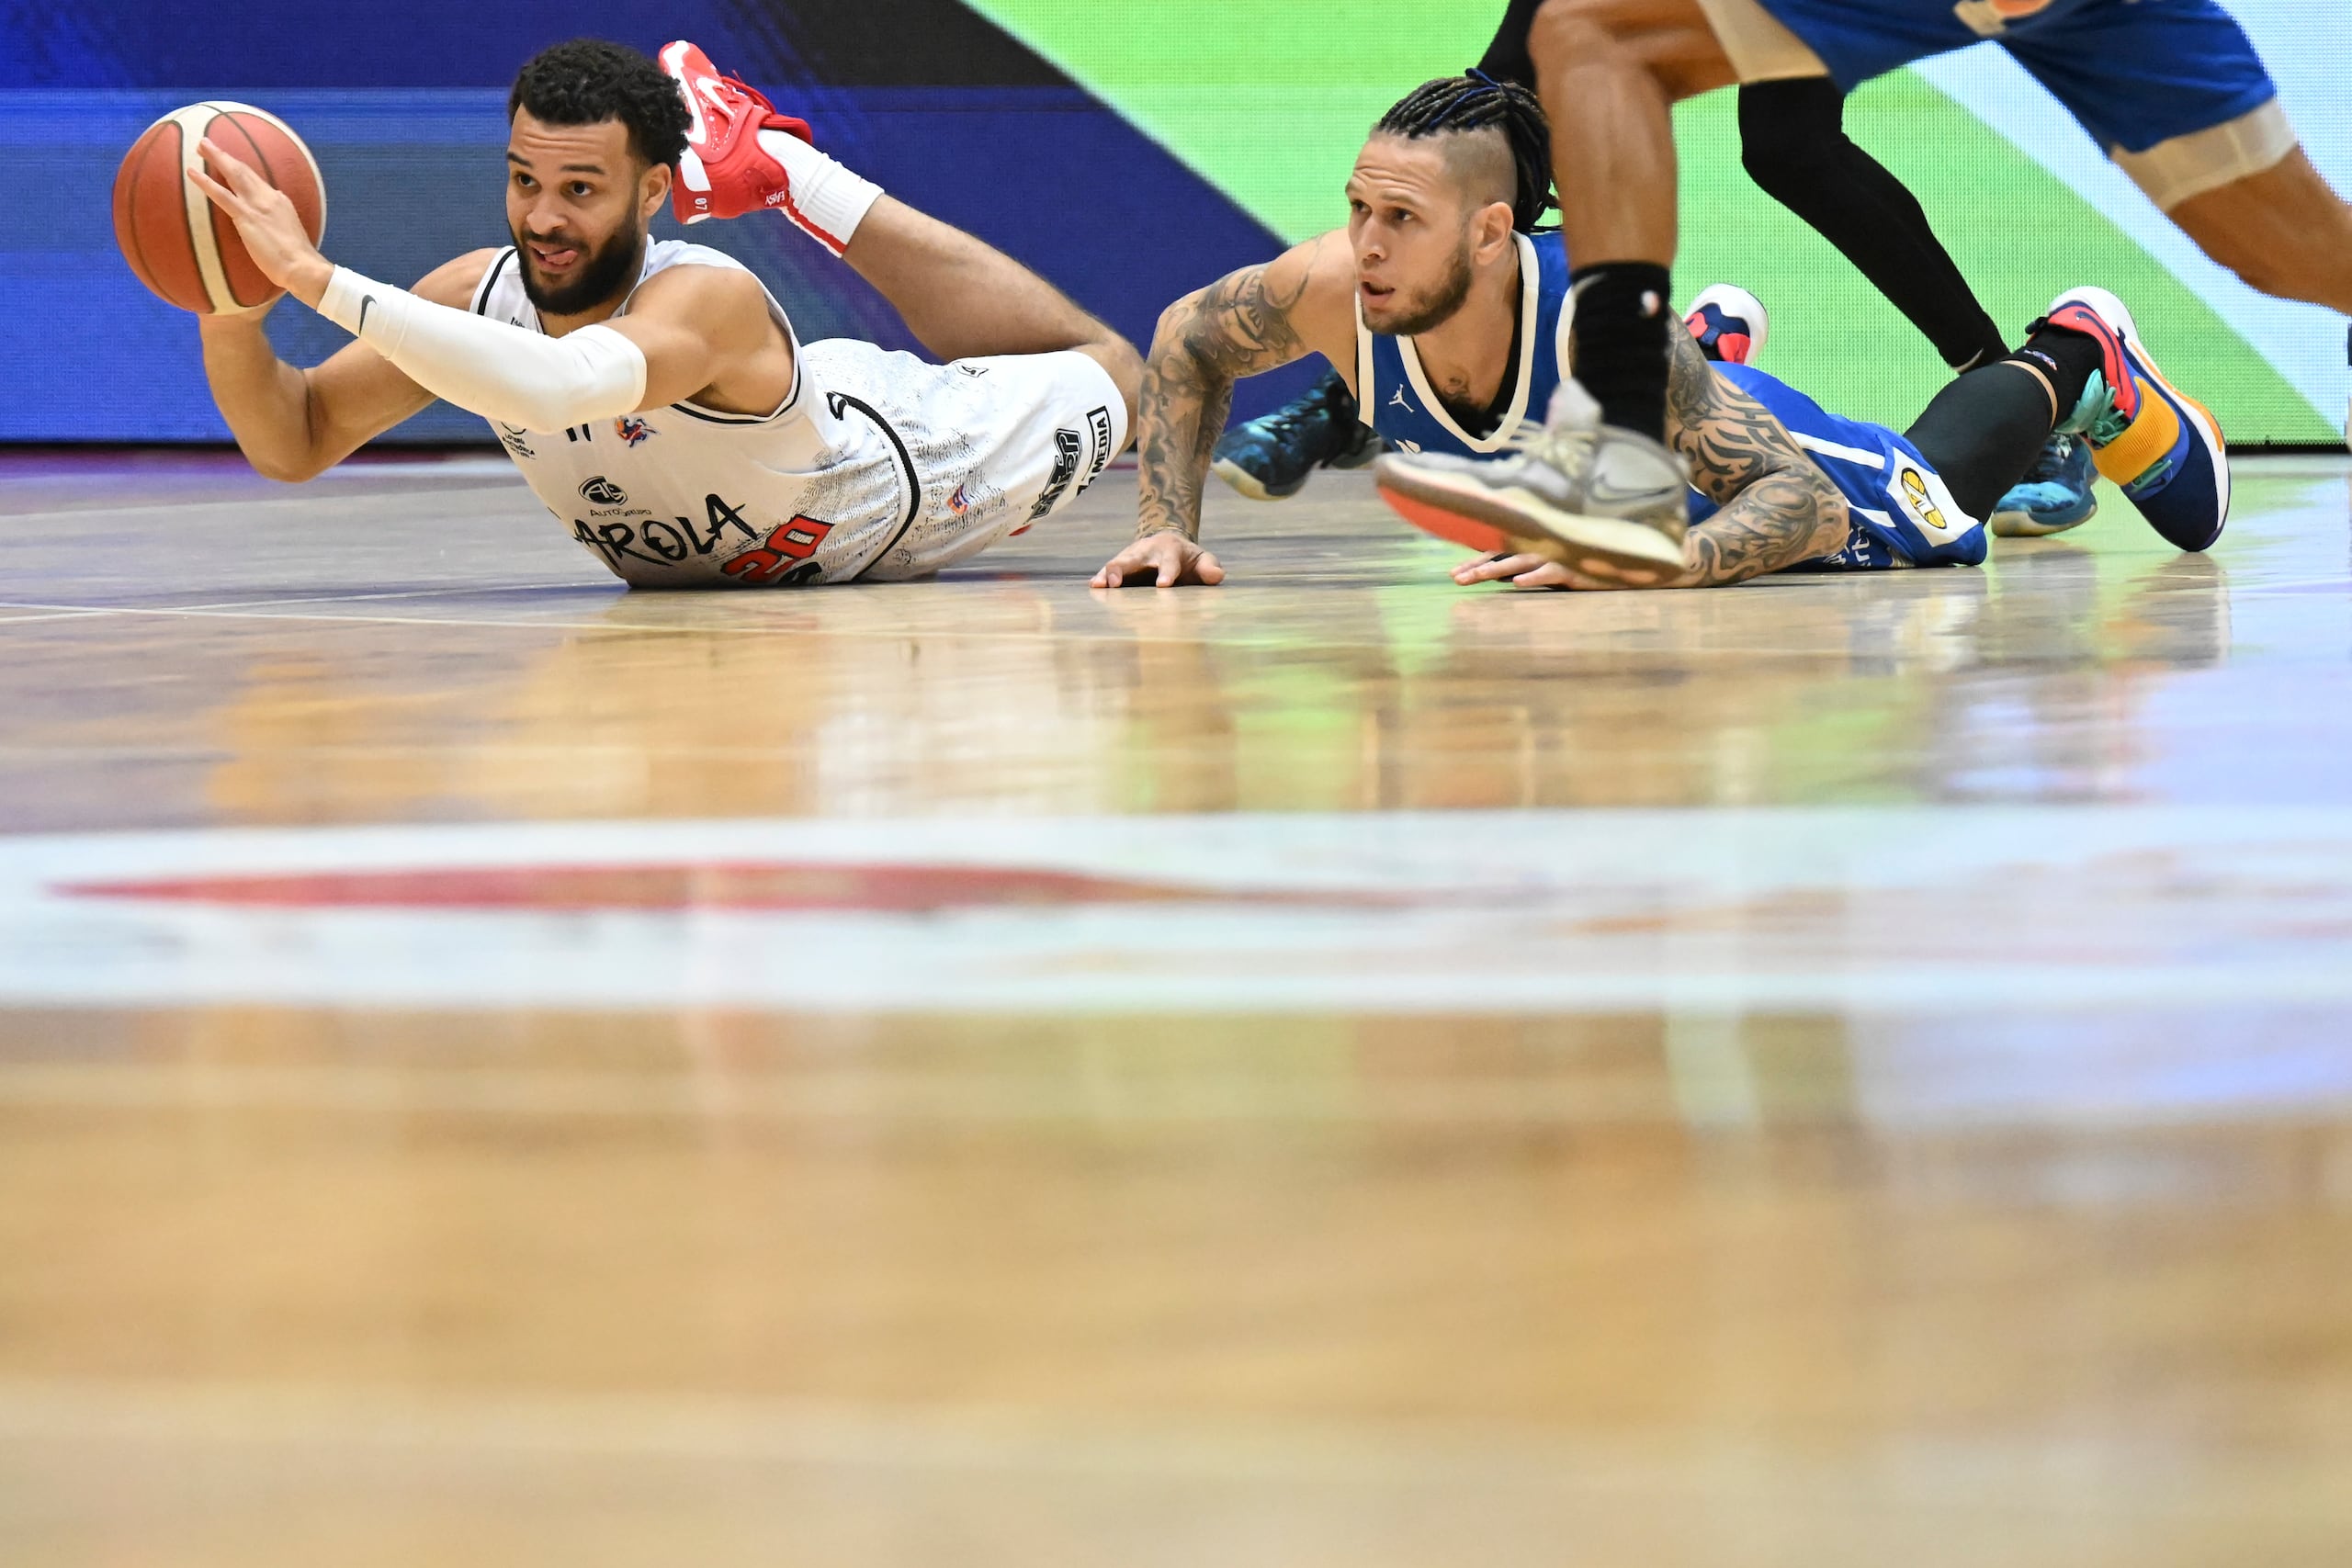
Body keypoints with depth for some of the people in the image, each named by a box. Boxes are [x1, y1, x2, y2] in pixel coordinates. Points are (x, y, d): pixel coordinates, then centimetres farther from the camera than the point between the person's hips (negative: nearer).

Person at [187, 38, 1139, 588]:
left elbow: (559, 386, -67)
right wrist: (229, 304, -42)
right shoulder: (479, 296, -30)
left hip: (900, 469, -5)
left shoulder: (706, 299, -47)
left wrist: (316, 277, -70)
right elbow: (293, 442, -21)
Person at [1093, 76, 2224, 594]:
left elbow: (1806, 501, -48)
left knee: (1933, 495, 27)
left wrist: (1665, 562, -66)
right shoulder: (1332, 289, -40)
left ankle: (2071, 356, 50)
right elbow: (1189, 341, -17)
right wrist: (1170, 526, -26)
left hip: (1736, 451, -4)